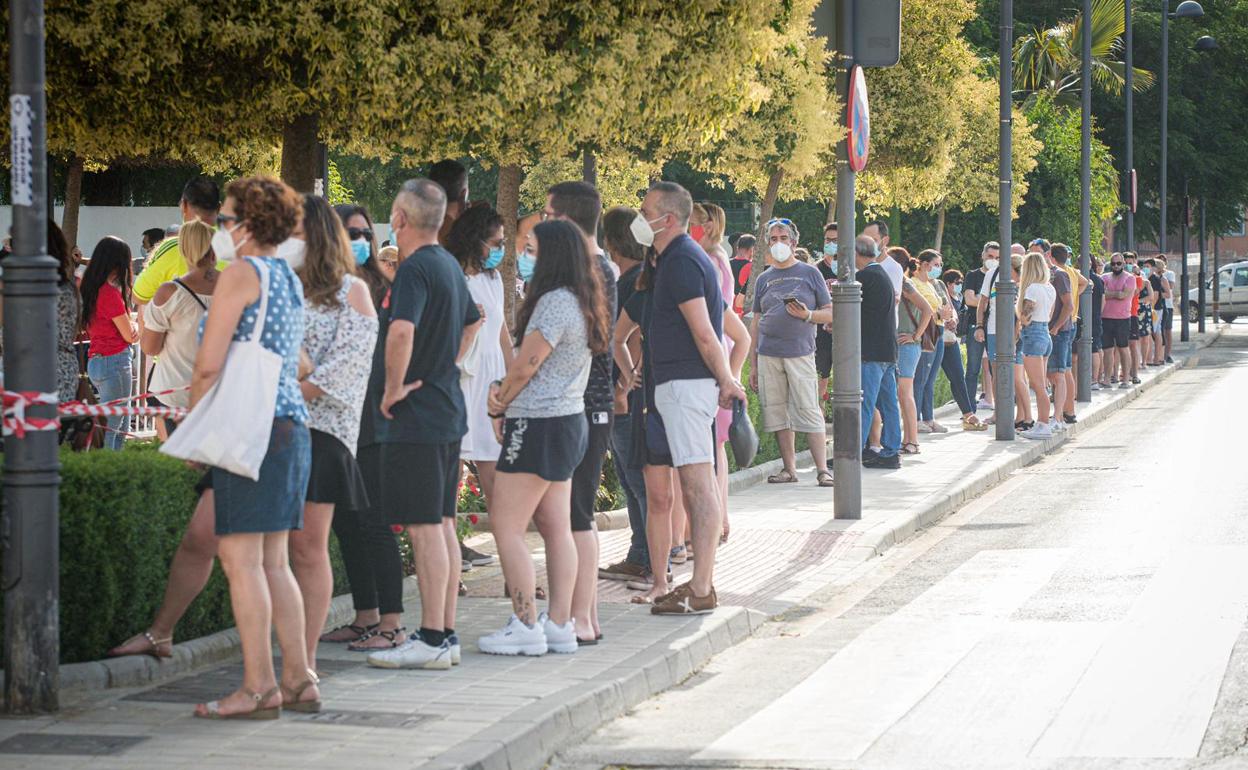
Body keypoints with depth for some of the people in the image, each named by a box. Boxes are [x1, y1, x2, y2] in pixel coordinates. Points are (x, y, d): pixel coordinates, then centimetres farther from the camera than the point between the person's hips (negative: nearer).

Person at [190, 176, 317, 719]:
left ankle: (258, 688, -10)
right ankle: (298, 680, 10)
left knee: (241, 558, -8)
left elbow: (209, 363, -13)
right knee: (272, 562, 11)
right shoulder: (289, 279, 18)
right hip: (292, 424, 9)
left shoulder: (241, 273, -8)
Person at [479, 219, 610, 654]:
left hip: (539, 424, -10)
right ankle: (560, 624, 11)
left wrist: (498, 406, 1)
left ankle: (526, 625, -6)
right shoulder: (583, 302, 13)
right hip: (569, 419, 10)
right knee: (556, 529, 10)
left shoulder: (555, 301, -18)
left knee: (506, 526, -6)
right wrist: (505, 392, 0)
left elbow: (526, 365, -16)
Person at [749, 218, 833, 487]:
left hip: (800, 352, -3)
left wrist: (807, 314, -13)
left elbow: (830, 313, 7)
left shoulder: (810, 273, 7)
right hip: (768, 354, 4)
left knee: (809, 411, -9)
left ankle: (822, 470, -9)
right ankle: (789, 469, 8)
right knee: (778, 413, 2)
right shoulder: (764, 279, 16)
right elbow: (756, 324, 16)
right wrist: (753, 365, 11)